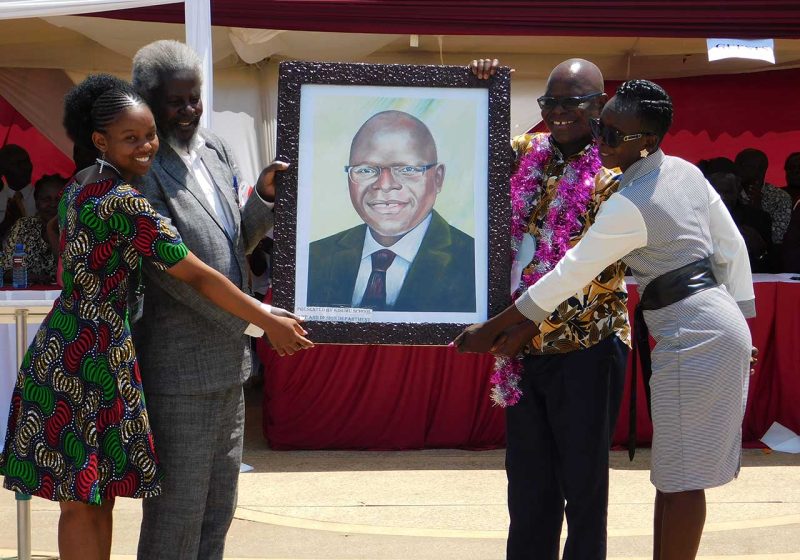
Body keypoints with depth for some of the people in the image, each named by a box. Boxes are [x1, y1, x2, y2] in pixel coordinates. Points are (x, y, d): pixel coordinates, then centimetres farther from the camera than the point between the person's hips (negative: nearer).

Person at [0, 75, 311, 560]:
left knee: (97, 497, 14)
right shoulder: (127, 203, -18)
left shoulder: (83, 184, 11)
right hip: (92, 357, -9)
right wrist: (269, 323, -7)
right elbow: (199, 278, -15)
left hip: (64, 349, 9)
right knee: (84, 501, -1)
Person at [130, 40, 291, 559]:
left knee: (220, 502, 17)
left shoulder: (215, 150, 10)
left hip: (228, 358, 8)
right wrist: (255, 316, -12)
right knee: (178, 504, 0)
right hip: (180, 367, -8)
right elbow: (171, 268, -18)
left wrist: (264, 198, -3)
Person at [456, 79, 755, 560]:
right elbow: (732, 247, 11)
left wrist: (492, 329, -10)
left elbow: (568, 276, -16)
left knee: (680, 478, -2)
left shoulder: (629, 206, -19)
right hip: (723, 325, 9)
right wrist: (740, 314, 18)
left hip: (693, 339, -9)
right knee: (672, 471, 14)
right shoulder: (685, 172, 6)